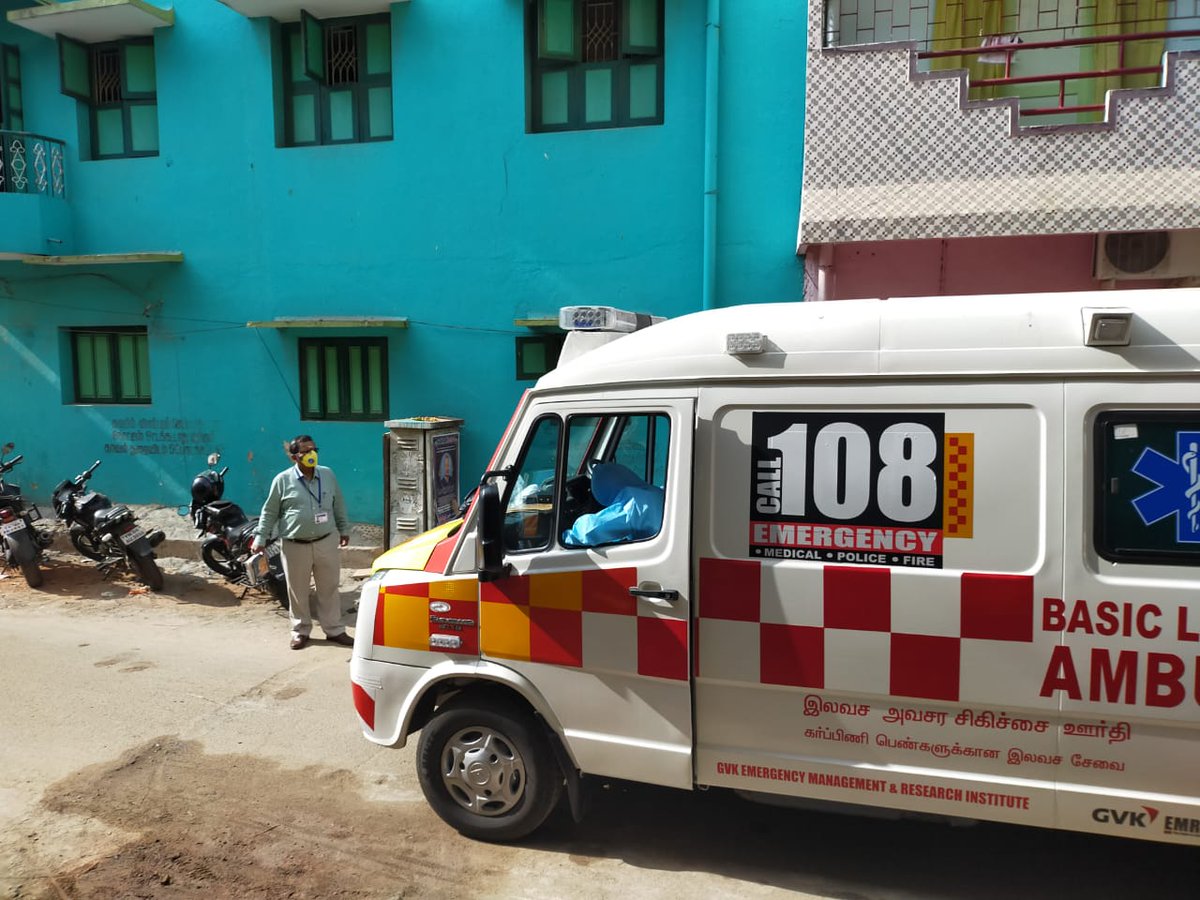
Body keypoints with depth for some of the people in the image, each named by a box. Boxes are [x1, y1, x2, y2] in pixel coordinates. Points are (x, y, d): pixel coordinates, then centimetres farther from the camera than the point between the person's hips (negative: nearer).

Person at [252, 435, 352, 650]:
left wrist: (344, 529, 19)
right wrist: (260, 538, 0)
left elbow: (339, 505, 15)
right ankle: (301, 631, 23)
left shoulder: (328, 475, 4)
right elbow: (269, 512, 3)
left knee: (329, 589, 8)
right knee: (297, 591, 7)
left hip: (326, 542, 2)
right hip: (295, 546, -2)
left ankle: (334, 630, 18)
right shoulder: (282, 480, -4)